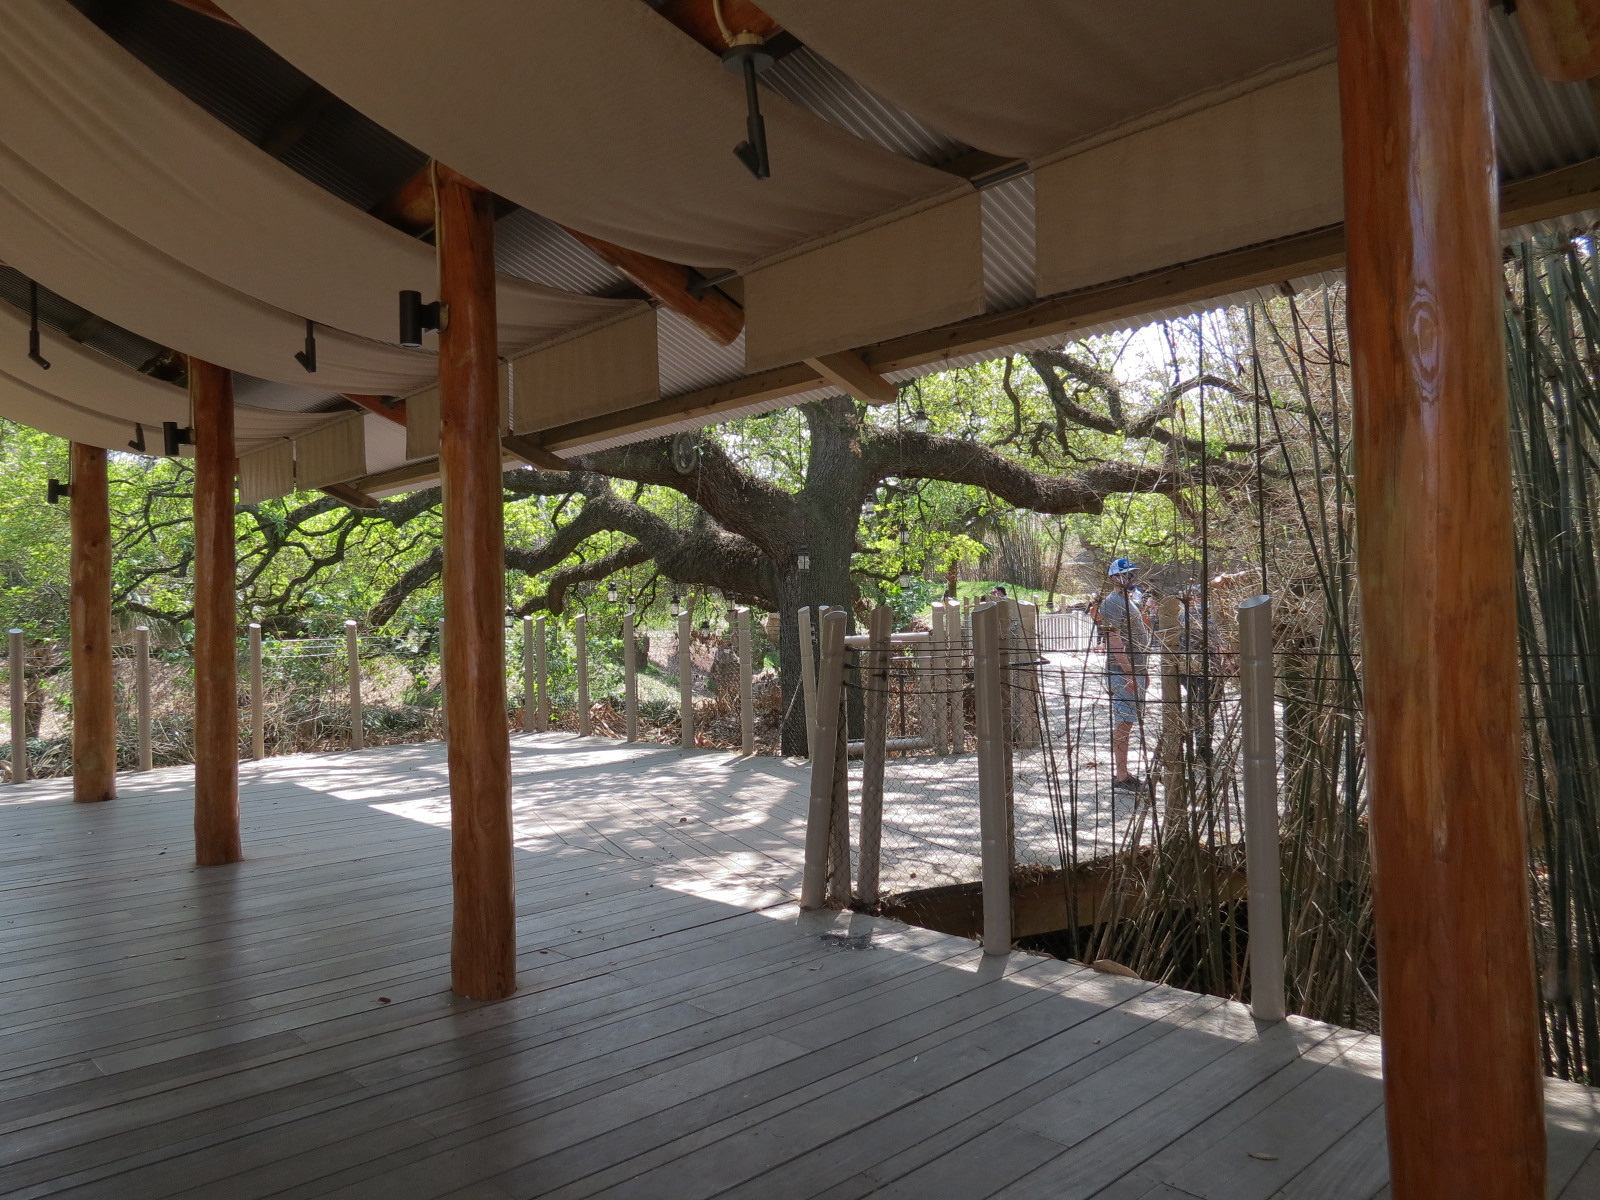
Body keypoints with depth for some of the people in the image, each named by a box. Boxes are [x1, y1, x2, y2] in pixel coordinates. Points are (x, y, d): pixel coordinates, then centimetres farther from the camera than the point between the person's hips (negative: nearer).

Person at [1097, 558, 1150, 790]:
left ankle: (1123, 773, 19)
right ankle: (1120, 778, -3)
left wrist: (1144, 670, 22)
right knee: (1123, 723, -7)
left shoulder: (1130, 600, 19)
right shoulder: (1112, 602, -12)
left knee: (1127, 723, 13)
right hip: (1123, 672, -10)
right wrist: (1129, 672, -23)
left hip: (1136, 671, 10)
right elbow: (1114, 639, -20)